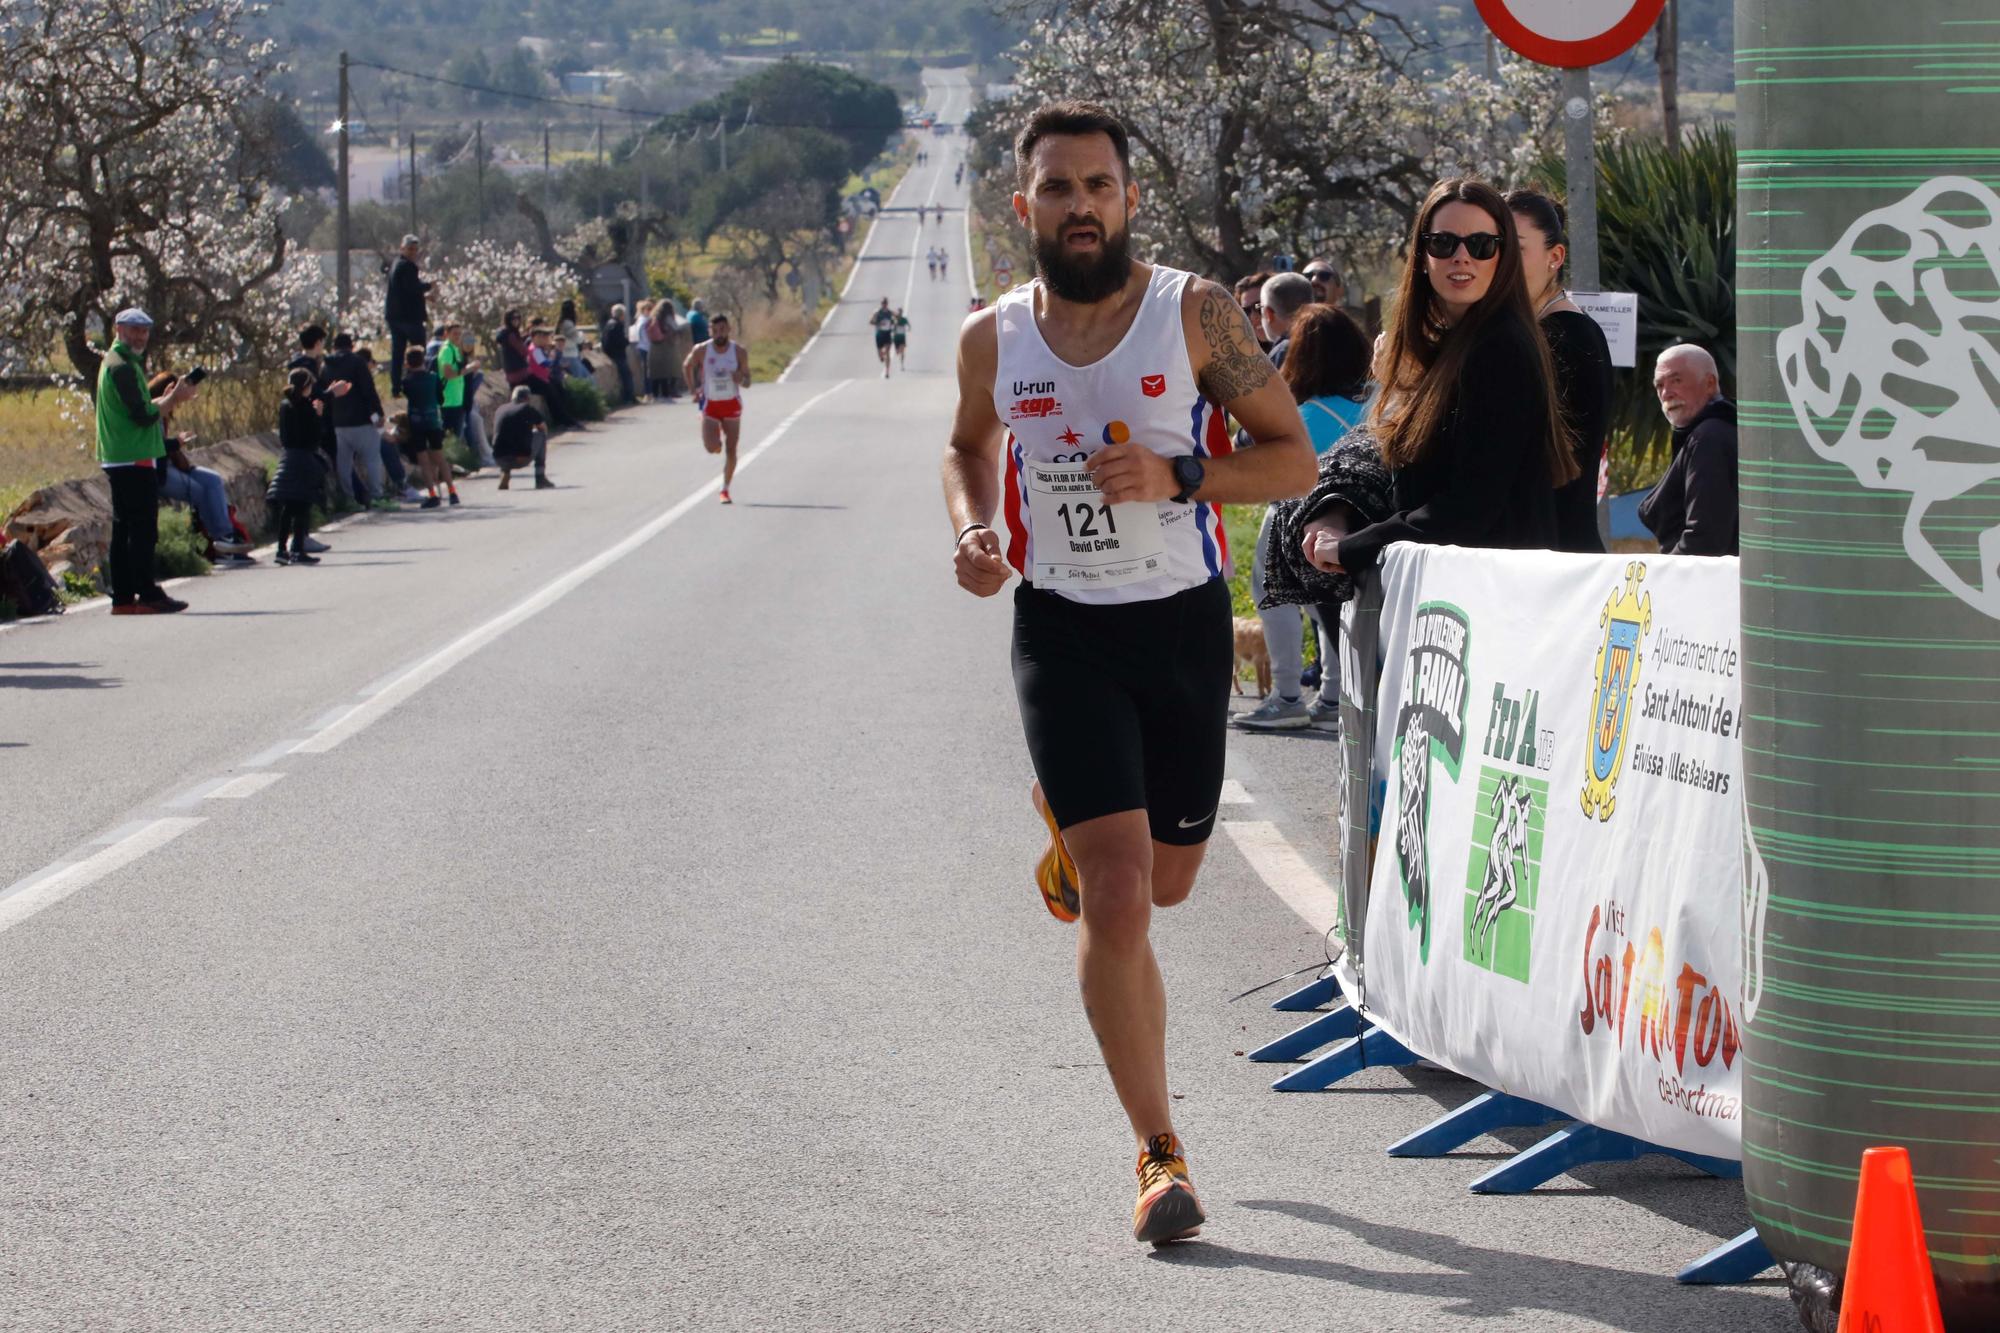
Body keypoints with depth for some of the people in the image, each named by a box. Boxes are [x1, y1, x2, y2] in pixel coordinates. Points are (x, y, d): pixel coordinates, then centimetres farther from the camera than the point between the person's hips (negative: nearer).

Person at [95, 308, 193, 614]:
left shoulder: (116, 362, 19)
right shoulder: (123, 366, -13)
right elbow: (143, 415, -18)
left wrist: (167, 397, 9)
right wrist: (175, 398, -6)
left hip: (118, 460, 10)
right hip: (134, 460, -10)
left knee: (123, 530, 10)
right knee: (143, 529, -9)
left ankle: (122, 596, 11)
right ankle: (147, 595, -10)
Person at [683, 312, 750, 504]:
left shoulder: (739, 352, -8)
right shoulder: (701, 351, -11)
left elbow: (747, 382, -4)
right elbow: (687, 367, 9)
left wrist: (741, 379, -26)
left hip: (732, 404, 1)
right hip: (710, 404, -1)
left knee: (731, 450, 0)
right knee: (712, 447, -14)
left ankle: (725, 489, 13)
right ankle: (717, 438, 26)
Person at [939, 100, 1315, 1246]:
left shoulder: (1197, 313, -8)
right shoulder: (994, 338, -1)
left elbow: (1294, 457, -5)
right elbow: (969, 444, 21)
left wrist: (1177, 477, -21)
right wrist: (973, 532, 0)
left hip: (1184, 622, 1)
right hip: (1062, 633, -1)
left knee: (1165, 882, 17)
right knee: (1116, 903, -13)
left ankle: (1067, 825, 54)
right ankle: (1161, 1155, -5)